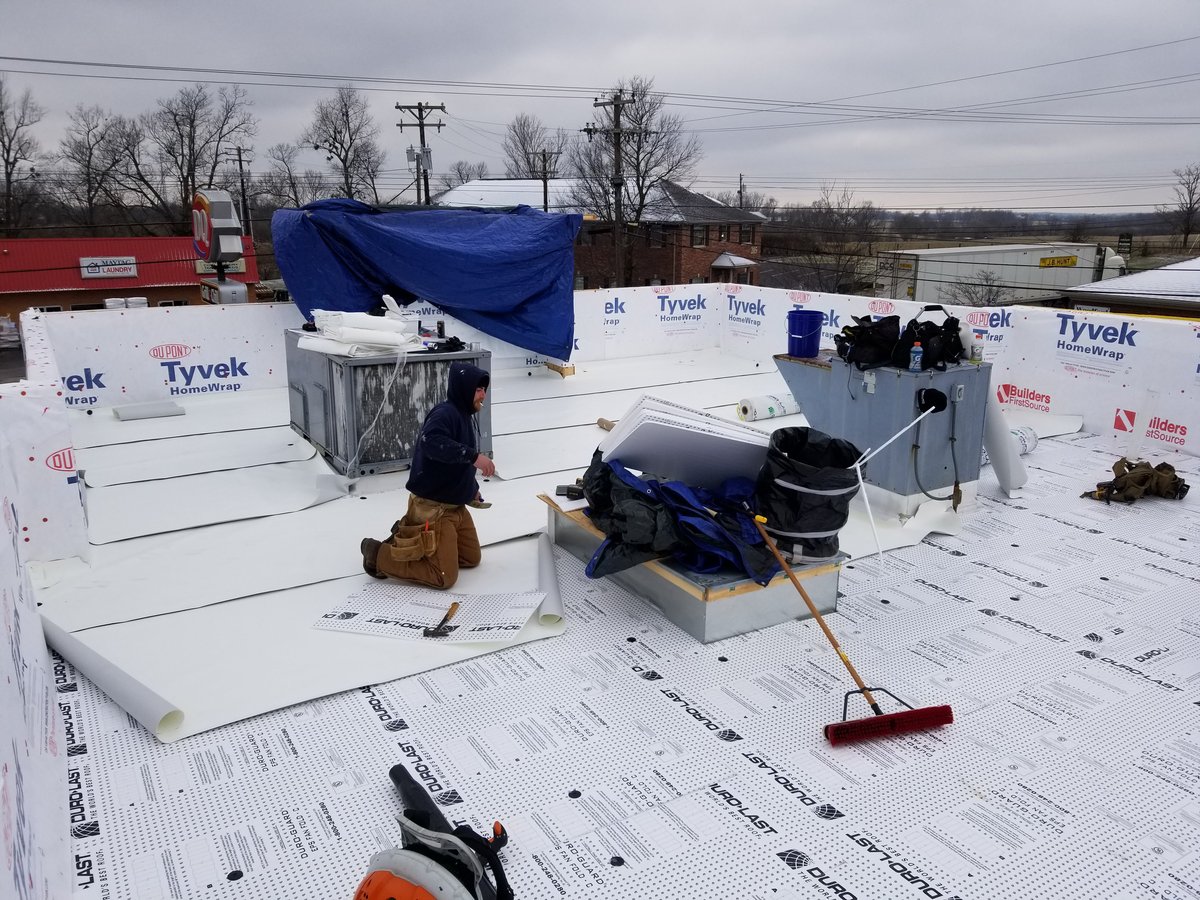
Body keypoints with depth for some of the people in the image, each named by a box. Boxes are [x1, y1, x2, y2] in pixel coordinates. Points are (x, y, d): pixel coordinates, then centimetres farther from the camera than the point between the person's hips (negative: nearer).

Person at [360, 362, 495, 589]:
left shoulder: (469, 418, 9)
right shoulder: (445, 413, -20)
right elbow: (431, 442, -41)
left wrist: (472, 489, 12)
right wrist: (473, 456, -42)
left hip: (455, 505, 10)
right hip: (432, 507, -10)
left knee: (471, 558, 21)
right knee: (445, 577, -7)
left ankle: (408, 537, 25)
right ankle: (380, 554, 6)